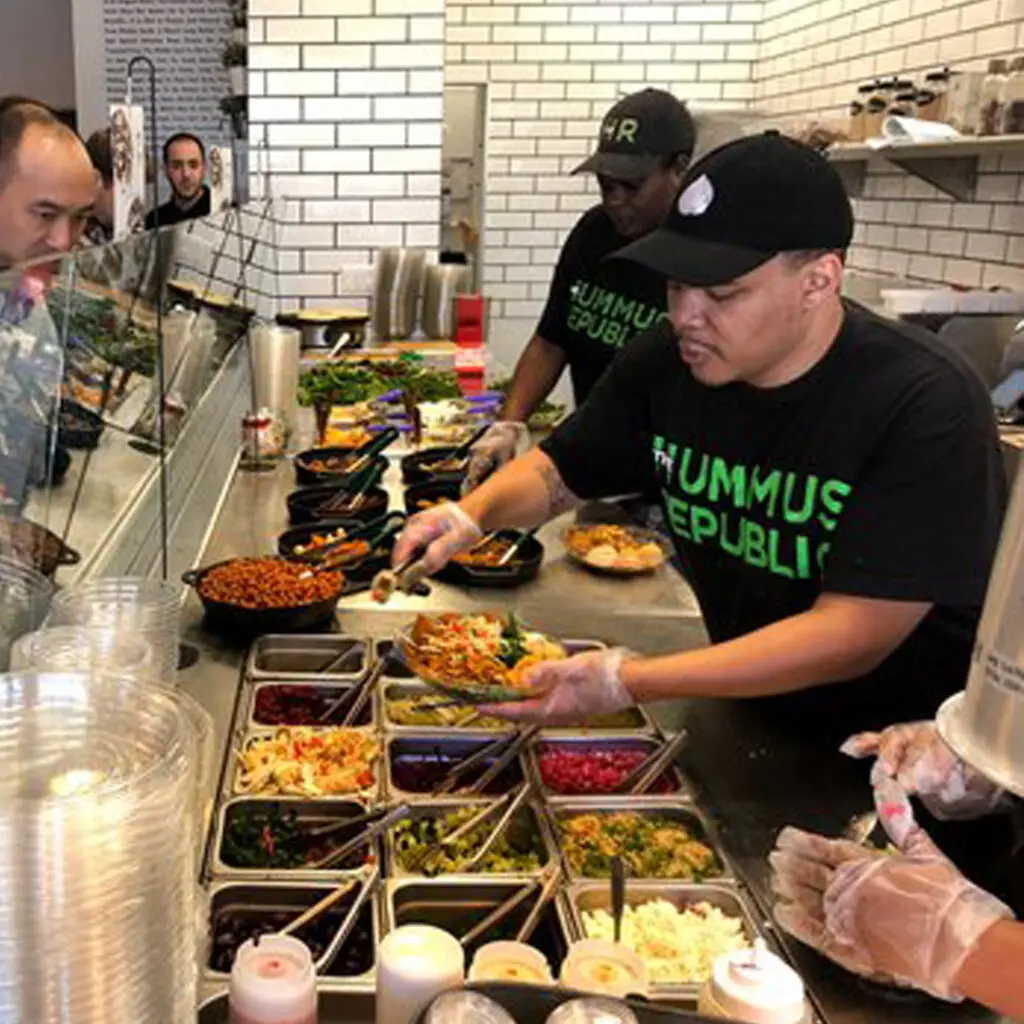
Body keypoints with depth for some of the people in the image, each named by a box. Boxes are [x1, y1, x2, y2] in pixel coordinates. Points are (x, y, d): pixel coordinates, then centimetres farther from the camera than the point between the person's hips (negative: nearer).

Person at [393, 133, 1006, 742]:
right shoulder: (667, 363, -8)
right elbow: (556, 474, 7)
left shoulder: (928, 406, -25)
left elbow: (853, 635, -29)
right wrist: (472, 514, -16)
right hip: (750, 720, 6)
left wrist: (629, 683, -34)